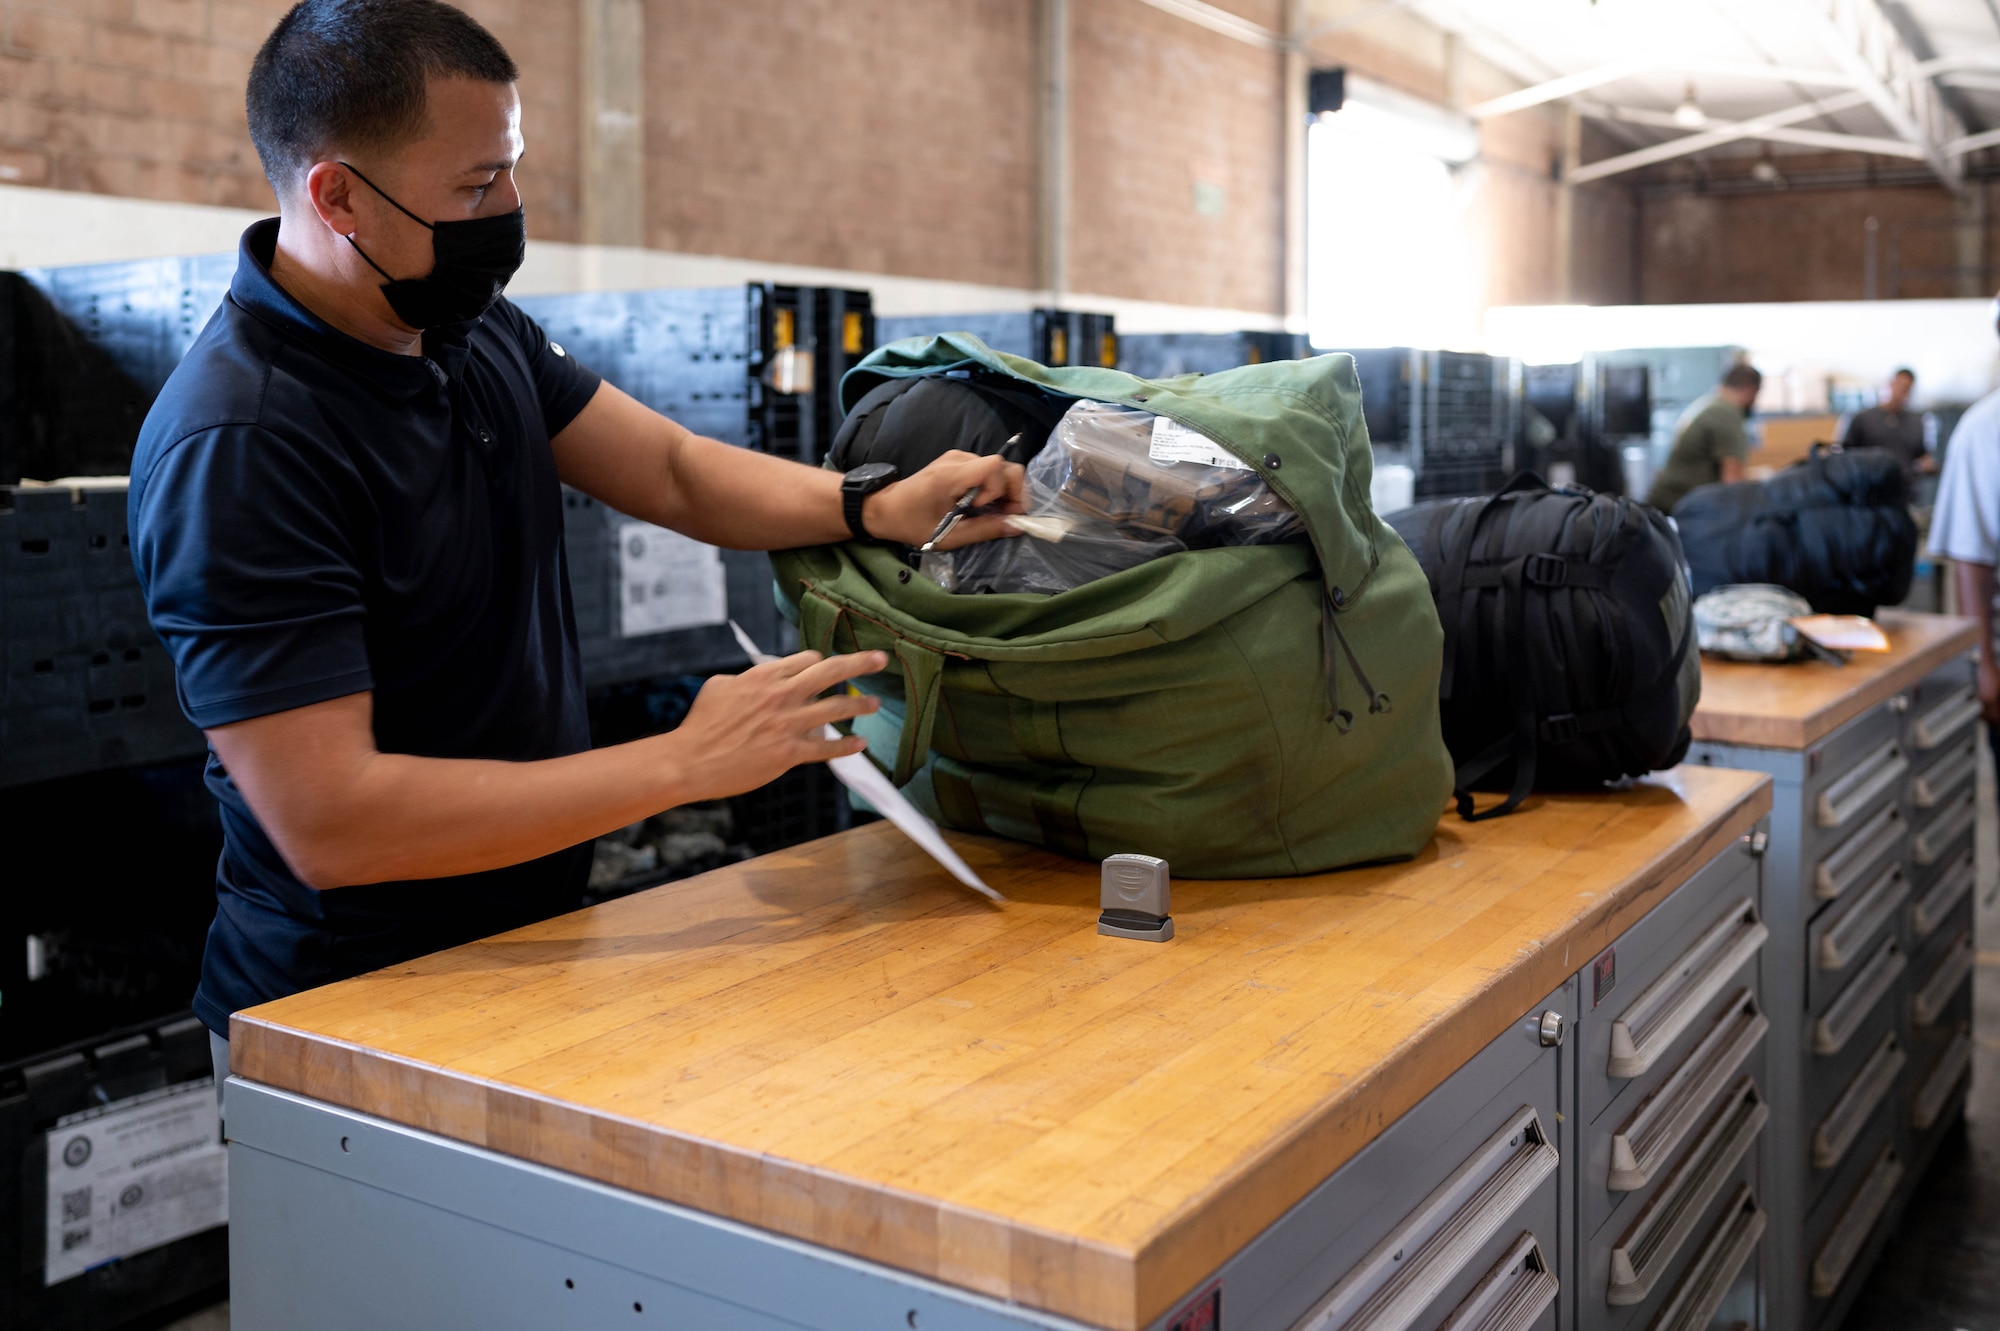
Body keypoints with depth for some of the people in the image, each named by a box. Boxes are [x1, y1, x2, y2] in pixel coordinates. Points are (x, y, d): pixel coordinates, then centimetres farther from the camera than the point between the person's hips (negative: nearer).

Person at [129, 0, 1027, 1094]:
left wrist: (875, 507, -14)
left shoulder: (477, 331, 3)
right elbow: (328, 822, -29)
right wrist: (682, 765, -27)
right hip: (354, 1005, -7)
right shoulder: (235, 444, -25)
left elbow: (673, 472, 5)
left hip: (531, 944, 7)